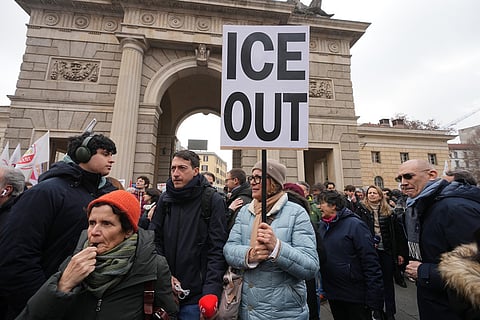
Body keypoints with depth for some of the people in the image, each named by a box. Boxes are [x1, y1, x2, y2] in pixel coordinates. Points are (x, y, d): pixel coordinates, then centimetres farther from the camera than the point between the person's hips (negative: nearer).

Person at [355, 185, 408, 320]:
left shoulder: (389, 211, 3)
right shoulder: (361, 209, -3)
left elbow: (398, 232, 3)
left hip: (387, 251, 1)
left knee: (388, 282, 14)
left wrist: (401, 253, 1)